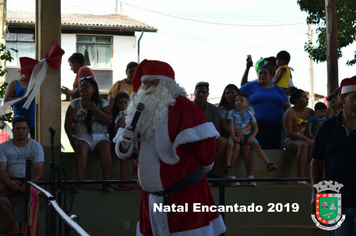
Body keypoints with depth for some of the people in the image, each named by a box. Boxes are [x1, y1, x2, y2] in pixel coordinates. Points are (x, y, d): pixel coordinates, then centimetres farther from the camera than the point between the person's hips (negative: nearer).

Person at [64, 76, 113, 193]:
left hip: (99, 136, 0)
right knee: (81, 148, -35)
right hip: (82, 136, 0)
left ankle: (106, 182, -31)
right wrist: (72, 139, -10)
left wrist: (95, 110, -10)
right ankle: (79, 182, -38)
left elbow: (109, 120, -2)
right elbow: (68, 123, 6)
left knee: (105, 148, -33)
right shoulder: (75, 104, 12)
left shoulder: (102, 103, 11)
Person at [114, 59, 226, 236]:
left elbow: (205, 141, -14)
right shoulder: (142, 111, 10)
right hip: (151, 196, 7)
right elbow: (126, 151, 16)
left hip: (185, 194, -7)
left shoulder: (182, 107, -13)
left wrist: (203, 165, 3)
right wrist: (125, 142, -7)